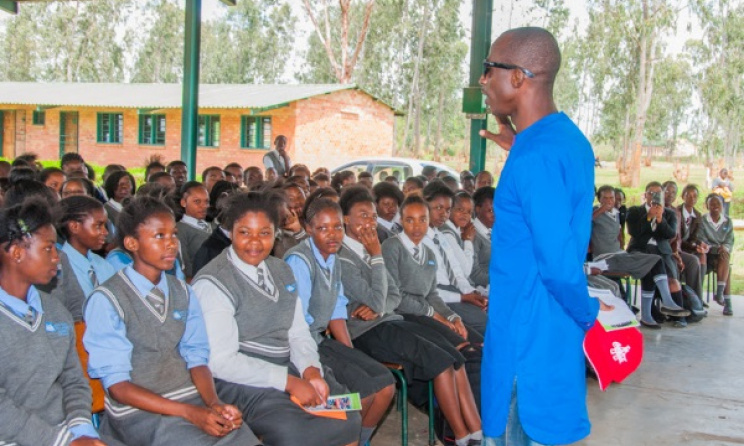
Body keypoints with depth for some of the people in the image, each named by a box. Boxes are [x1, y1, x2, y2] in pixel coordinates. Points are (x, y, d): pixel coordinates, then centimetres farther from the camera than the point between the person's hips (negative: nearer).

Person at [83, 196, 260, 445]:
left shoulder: (183, 293, 10)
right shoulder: (106, 301, -7)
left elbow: (196, 358, 10)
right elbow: (117, 386, -9)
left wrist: (214, 403, -10)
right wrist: (189, 413, -17)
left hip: (192, 397, 5)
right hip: (139, 411, -4)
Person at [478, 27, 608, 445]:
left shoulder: (535, 157, -23)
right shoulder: (569, 137, 7)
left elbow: (559, 263, -25)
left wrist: (589, 316, -6)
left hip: (529, 341, -10)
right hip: (552, 333, 10)